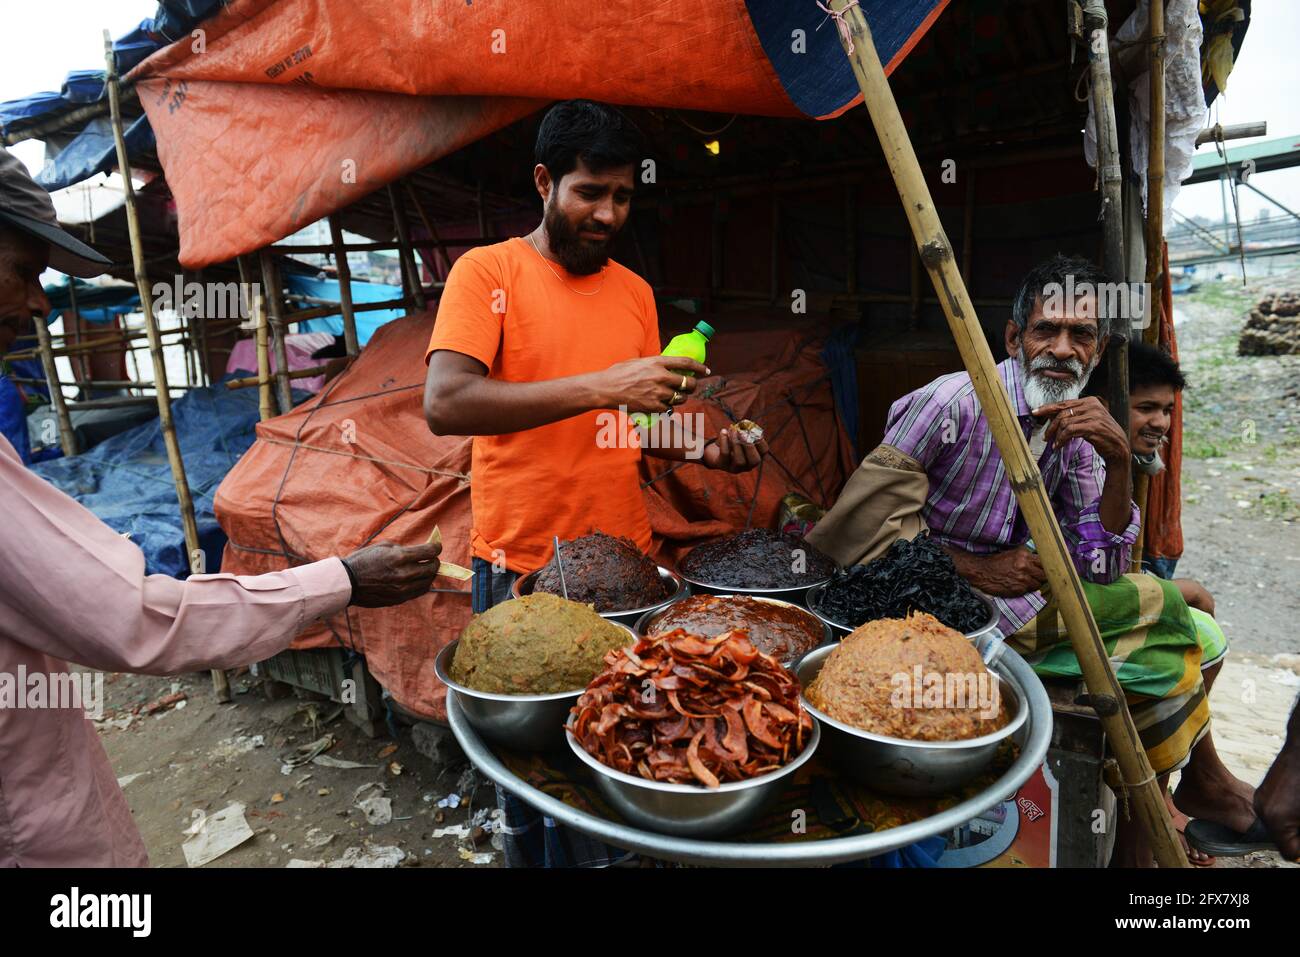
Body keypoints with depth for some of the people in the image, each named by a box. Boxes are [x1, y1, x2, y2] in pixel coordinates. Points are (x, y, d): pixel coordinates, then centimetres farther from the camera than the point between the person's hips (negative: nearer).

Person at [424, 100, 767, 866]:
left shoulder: (635, 290, 10)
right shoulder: (488, 271, -5)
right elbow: (445, 404, -21)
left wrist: (701, 449, -3)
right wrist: (598, 387, -26)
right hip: (523, 565, -4)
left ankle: (600, 853, 35)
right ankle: (534, 850, 36)